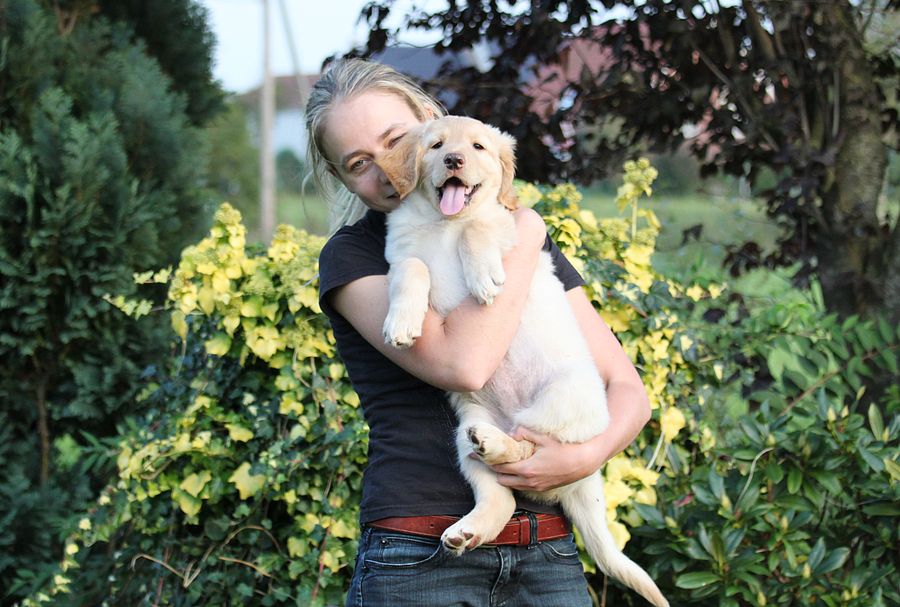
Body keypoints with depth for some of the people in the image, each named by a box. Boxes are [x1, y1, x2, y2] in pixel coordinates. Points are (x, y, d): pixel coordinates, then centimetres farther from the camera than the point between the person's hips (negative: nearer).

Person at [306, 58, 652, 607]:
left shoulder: (527, 239, 12)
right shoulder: (353, 256, 0)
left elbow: (628, 387, 9)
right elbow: (462, 363, -18)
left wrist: (588, 456, -12)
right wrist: (524, 240, -5)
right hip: (420, 561, -3)